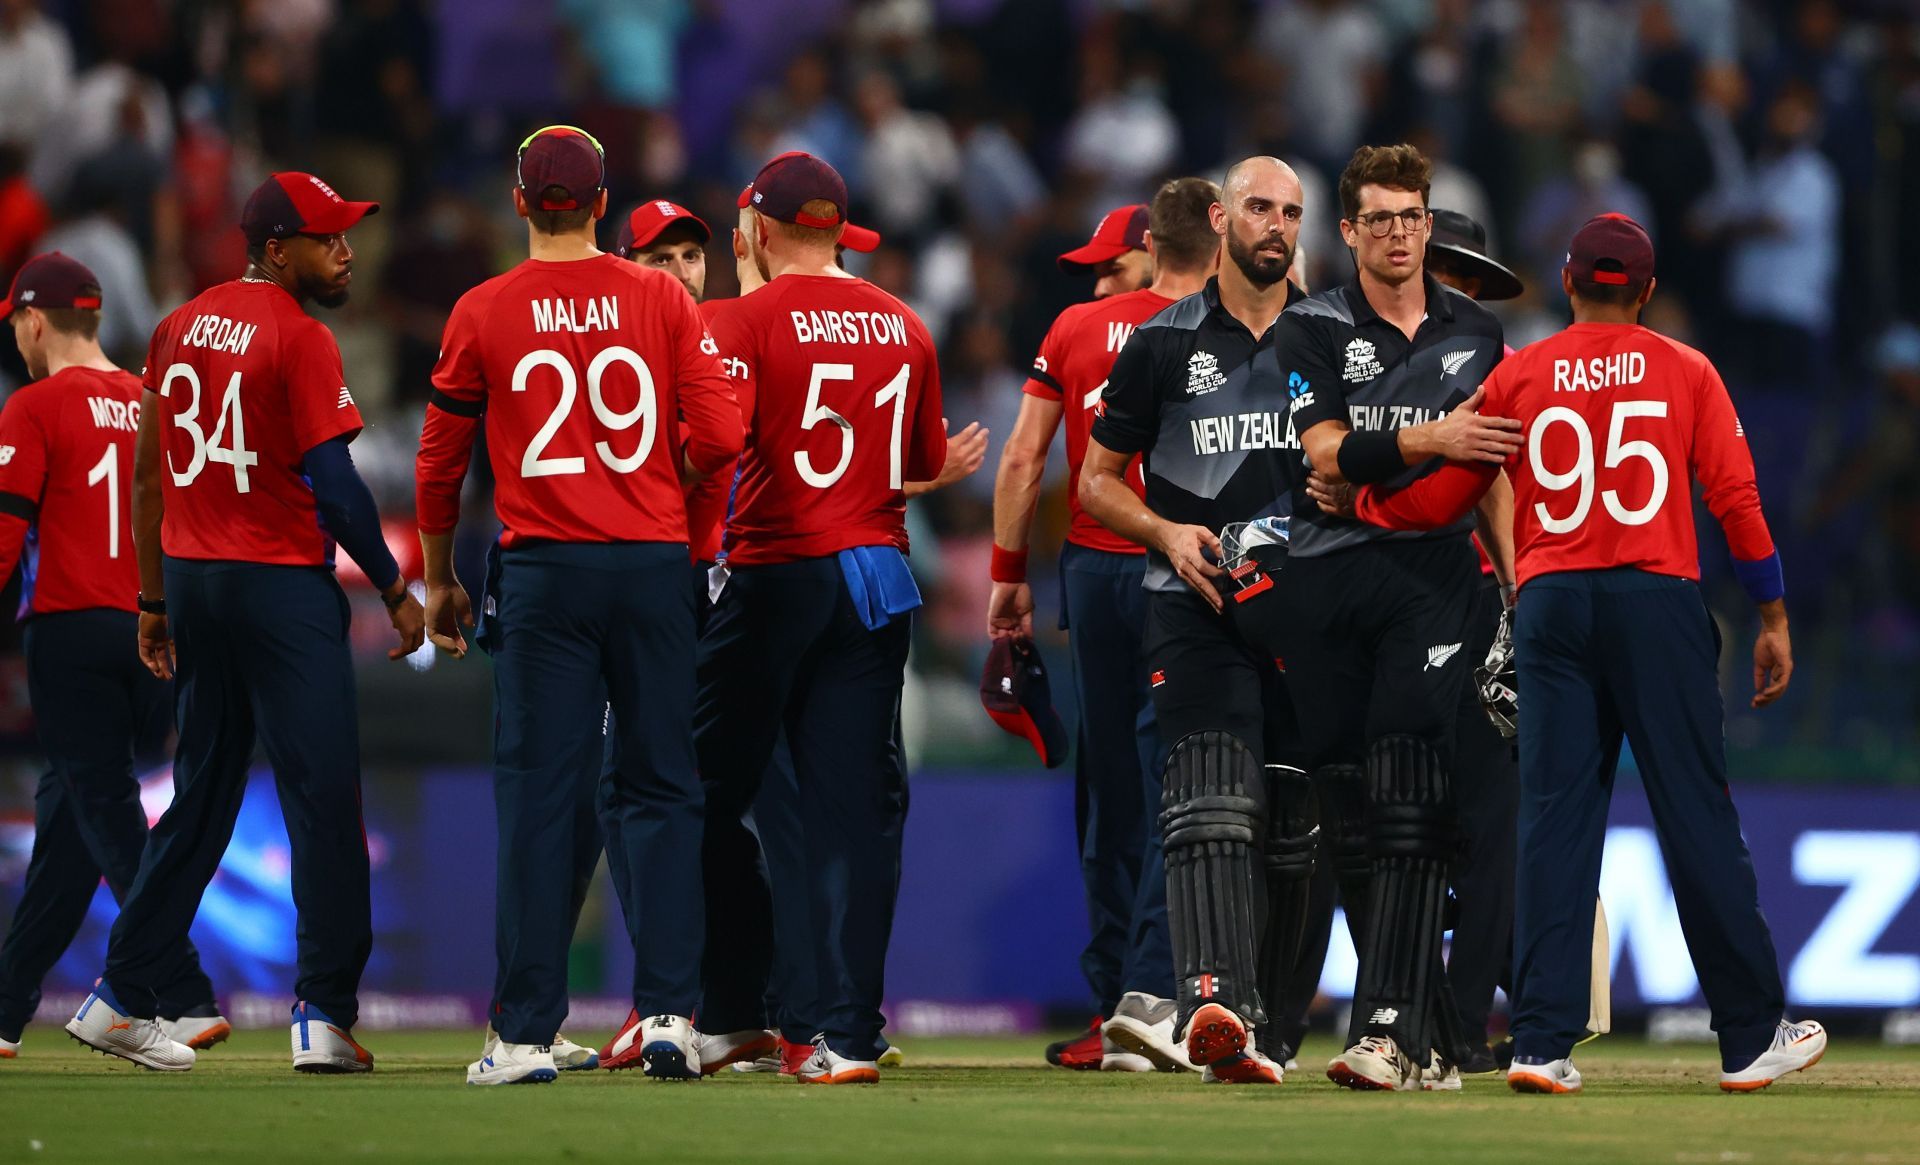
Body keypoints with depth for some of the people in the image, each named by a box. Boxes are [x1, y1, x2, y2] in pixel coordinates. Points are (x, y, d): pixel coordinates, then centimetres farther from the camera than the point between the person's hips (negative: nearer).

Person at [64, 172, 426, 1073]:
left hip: (192, 583, 8)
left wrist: (155, 600, 20)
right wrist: (394, 590, -6)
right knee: (322, 796, -6)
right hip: (283, 585, -8)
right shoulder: (299, 338, -11)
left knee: (201, 797, 15)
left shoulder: (180, 329, 11)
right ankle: (323, 1014, -11)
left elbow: (147, 474, 14)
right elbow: (335, 485, -15)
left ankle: (121, 997, 16)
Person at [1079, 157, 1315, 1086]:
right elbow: (1097, 481, 11)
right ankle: (1213, 1001, -35)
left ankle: (1244, 1028, 14)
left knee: (1289, 822, 5)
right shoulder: (1165, 345, 7)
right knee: (1214, 796, -21)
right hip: (1194, 602, -3)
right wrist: (1167, 534, -8)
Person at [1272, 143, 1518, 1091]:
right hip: (1326, 579, 0)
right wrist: (1429, 441, -22)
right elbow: (1328, 455, -10)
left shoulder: (1476, 335, 13)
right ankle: (1431, 1036, 10)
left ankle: (1390, 1031, -22)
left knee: (1409, 807, -14)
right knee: (1348, 816, 1)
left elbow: (1493, 473, 19)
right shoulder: (1313, 330, 4)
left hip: (1433, 578, 0)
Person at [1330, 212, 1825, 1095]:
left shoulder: (1517, 376, 8)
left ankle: (1541, 1042, -7)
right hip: (1659, 606, -2)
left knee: (1555, 821, 1)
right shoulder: (1685, 373, 6)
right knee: (1697, 819, 1)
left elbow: (1438, 499, 10)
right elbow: (1737, 499, 0)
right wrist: (1773, 617, 6)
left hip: (1550, 602, 2)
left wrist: (1356, 500, 27)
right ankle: (1751, 1037, 5)